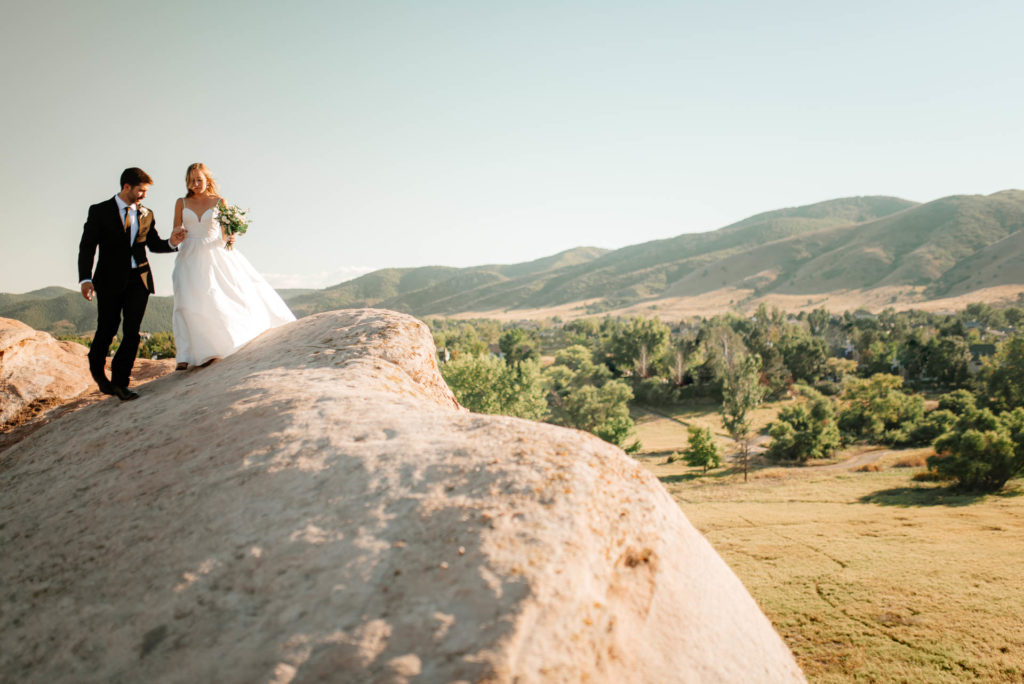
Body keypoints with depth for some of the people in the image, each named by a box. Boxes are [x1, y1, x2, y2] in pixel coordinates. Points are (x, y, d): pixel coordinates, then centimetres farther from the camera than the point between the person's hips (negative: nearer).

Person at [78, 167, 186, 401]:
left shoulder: (146, 214, 9)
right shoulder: (100, 211, 0)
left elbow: (153, 244, 17)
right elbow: (87, 247, -4)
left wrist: (171, 242, -5)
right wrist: (85, 278, -14)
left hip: (139, 279, 3)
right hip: (110, 280, -3)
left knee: (132, 332, -1)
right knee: (107, 329, 4)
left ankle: (120, 382, 8)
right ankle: (97, 368, 34)